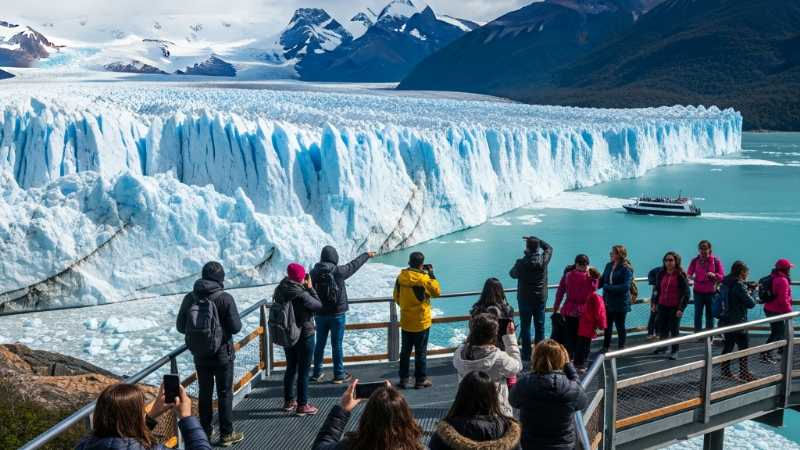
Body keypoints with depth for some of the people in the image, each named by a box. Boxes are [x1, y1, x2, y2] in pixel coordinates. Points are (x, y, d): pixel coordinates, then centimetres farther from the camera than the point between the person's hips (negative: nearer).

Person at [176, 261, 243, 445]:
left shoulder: (190, 298, -5)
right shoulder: (225, 298, -16)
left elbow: (180, 326, 0)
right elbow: (236, 327, -16)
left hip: (200, 354, 4)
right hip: (222, 354, -4)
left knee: (204, 392, 15)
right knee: (224, 393, 6)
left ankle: (205, 430, 25)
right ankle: (227, 433, 11)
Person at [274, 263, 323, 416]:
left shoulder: (281, 292, -4)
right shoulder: (301, 295, -26)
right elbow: (318, 305, -14)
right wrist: (310, 288, -5)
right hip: (304, 337, -7)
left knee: (291, 368, 20)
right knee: (304, 371, 4)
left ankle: (289, 400, 31)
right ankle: (302, 405, 11)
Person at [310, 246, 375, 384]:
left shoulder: (314, 273, -3)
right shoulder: (338, 271, -15)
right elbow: (354, 264, 0)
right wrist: (367, 254, 17)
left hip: (320, 314, 4)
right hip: (336, 314, -4)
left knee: (320, 344, 14)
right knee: (336, 345, 4)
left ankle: (317, 373, 22)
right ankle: (339, 375, 12)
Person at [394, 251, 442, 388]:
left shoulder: (401, 277, -1)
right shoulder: (423, 278, -17)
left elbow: (396, 296, 10)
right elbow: (436, 292, -6)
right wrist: (431, 275, -1)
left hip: (405, 322, 5)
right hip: (421, 322, -5)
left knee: (405, 351, 13)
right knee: (420, 352, 4)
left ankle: (403, 378, 20)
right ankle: (420, 380, 9)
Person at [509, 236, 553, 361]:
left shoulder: (521, 263, -18)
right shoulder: (544, 260, -11)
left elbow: (512, 274, 2)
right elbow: (549, 248, 11)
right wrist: (534, 239, 13)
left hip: (525, 300, -2)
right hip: (541, 300, 2)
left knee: (525, 327, 6)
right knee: (540, 327, 11)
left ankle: (527, 355, 8)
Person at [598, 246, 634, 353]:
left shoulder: (626, 269, -16)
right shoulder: (609, 266, 3)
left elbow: (626, 286, -24)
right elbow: (602, 280, 6)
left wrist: (608, 287, -26)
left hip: (620, 303, -6)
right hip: (608, 301, 6)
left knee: (620, 326, 9)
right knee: (607, 325, 17)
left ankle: (621, 348, 23)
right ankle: (606, 346, 32)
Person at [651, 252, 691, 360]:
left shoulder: (681, 275, -9)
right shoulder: (661, 273, 3)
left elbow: (686, 293, -10)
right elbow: (657, 289, 11)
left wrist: (682, 308, -16)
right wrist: (654, 303, 6)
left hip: (675, 306, -4)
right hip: (662, 305, 4)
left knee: (674, 329, 4)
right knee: (662, 327, 14)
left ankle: (675, 351, 14)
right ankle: (663, 346, 31)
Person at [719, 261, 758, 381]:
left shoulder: (726, 283, 5)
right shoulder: (739, 285, -21)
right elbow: (751, 303, -17)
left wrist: (748, 290, 9)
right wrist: (753, 291, -3)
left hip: (725, 321, 8)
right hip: (737, 323, -8)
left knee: (729, 345, 17)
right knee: (744, 348, 4)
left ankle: (725, 371, 23)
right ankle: (744, 374, 11)